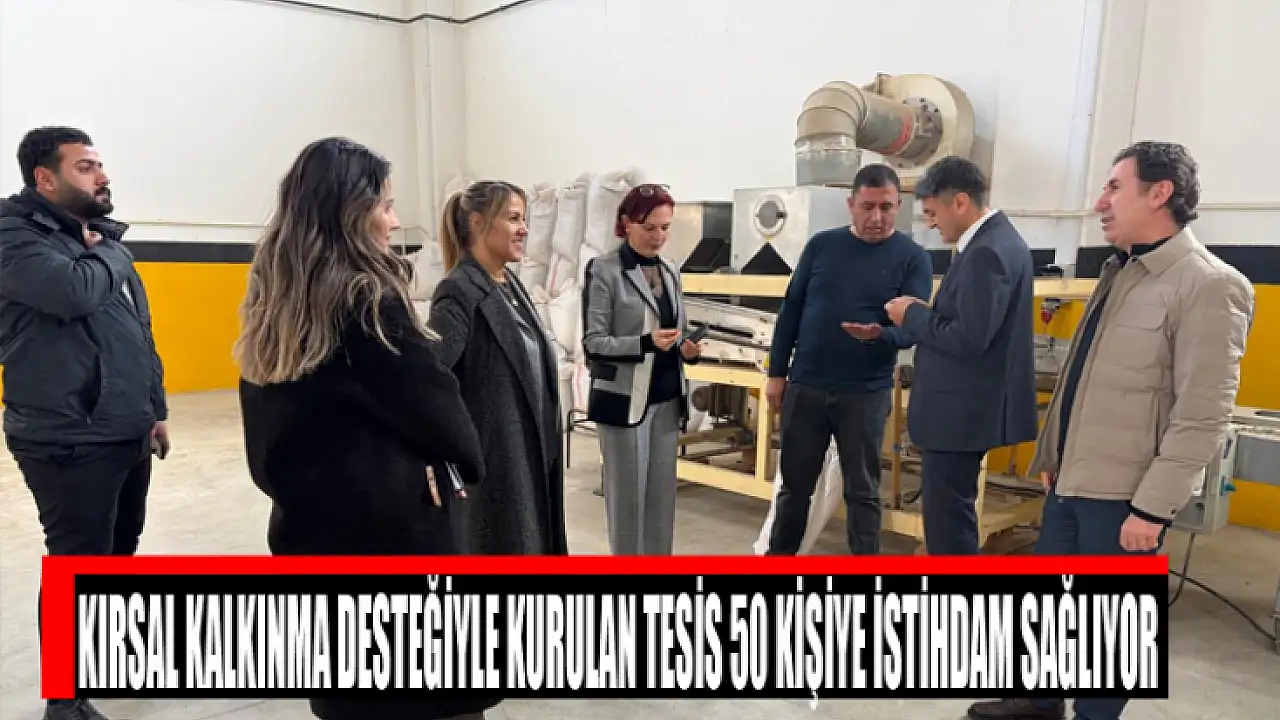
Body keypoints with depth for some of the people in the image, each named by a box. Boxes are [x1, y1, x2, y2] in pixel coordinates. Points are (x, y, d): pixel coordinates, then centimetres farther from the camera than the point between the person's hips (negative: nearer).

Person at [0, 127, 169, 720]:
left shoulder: (100, 238, 15)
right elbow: (76, 292, -30)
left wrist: (155, 408, 17)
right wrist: (109, 251, -9)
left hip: (128, 433, 8)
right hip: (68, 441, -8)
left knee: (120, 549, 20)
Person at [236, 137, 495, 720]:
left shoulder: (272, 303, 4)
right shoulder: (367, 301, -19)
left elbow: (269, 424, 9)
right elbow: (433, 402, -11)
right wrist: (467, 464, 6)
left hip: (307, 523, 8)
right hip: (391, 526, -7)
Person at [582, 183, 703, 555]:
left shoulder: (670, 272, 12)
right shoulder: (603, 271, -8)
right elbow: (593, 343, -12)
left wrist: (688, 347, -4)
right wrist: (646, 343, -25)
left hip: (667, 398, 6)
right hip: (624, 399, -6)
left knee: (663, 493, 11)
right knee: (627, 495, 4)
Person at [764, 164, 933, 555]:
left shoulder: (913, 257, -3)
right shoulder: (822, 244, 3)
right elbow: (790, 310, 6)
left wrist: (880, 334, -32)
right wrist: (776, 373, 3)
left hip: (866, 393, -2)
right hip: (805, 386, 2)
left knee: (862, 490, 7)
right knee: (795, 483, 12)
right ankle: (778, 557, 28)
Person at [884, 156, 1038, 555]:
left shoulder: (986, 252, -21)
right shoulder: (994, 240, 11)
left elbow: (969, 339, -26)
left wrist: (913, 315, -14)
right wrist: (925, 313, 4)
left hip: (960, 411, -11)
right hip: (965, 405, 11)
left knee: (947, 515, -1)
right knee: (950, 511, 21)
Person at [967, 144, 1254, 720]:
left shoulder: (1210, 285, -15)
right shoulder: (1119, 272, 11)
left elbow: (1202, 416, -19)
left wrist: (1152, 507, -19)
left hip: (1124, 493, -8)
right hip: (1071, 478, 8)